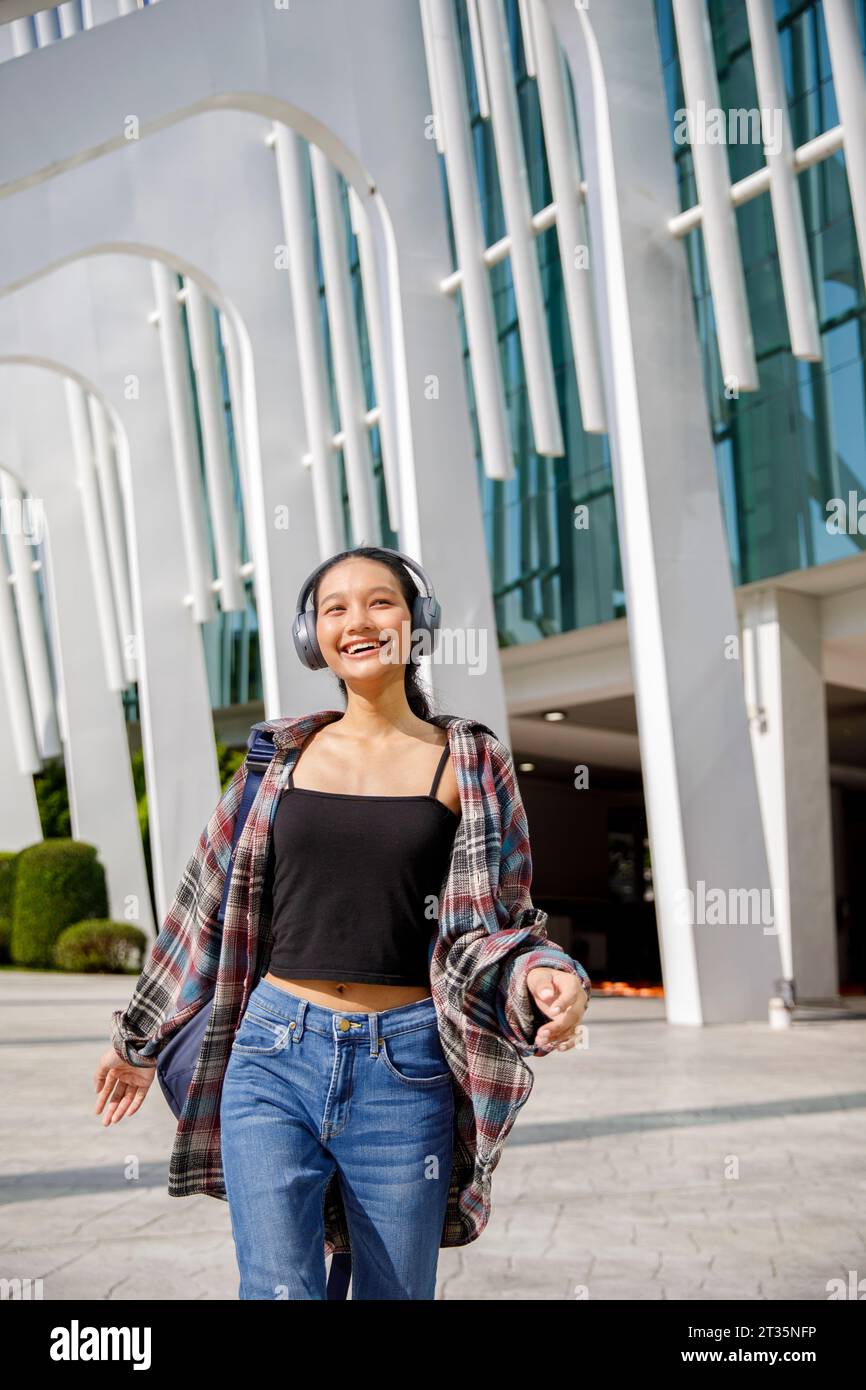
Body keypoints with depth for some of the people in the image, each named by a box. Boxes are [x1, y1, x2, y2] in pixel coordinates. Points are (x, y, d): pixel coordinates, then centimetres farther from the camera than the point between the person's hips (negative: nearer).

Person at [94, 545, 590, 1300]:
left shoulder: (462, 762, 2)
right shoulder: (286, 752, 8)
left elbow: (501, 914, 5)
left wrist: (545, 975, -18)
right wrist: (142, 1038, 21)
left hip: (404, 1067, -1)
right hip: (274, 1059, 1)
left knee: (396, 1291, 8)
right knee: (277, 1287, -9)